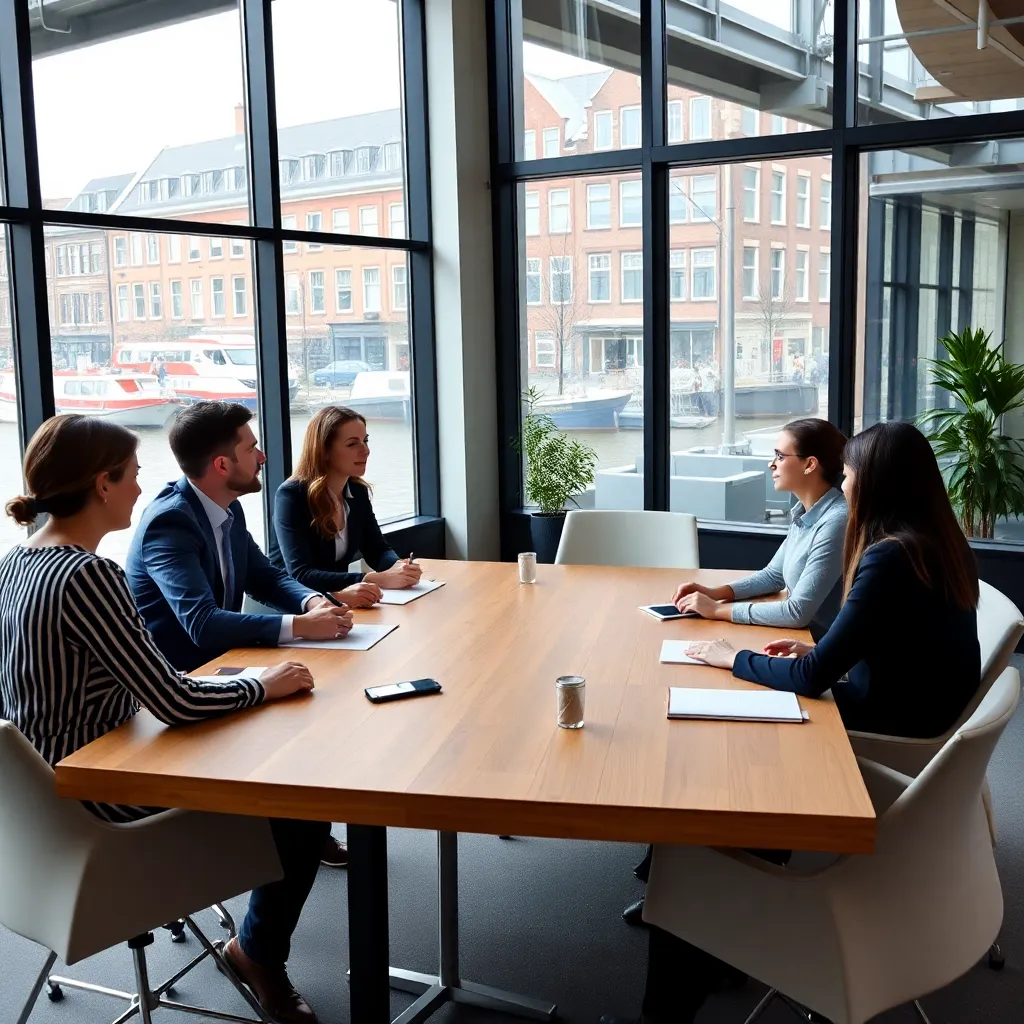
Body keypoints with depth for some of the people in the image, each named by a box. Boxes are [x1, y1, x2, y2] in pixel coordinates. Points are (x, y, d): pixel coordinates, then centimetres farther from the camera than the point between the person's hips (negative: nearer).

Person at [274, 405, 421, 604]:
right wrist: (380, 579, -33)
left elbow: (377, 550, 7)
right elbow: (300, 576, -25)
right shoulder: (291, 495, -16)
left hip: (338, 601, 6)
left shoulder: (358, 491, 3)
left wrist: (398, 567, -18)